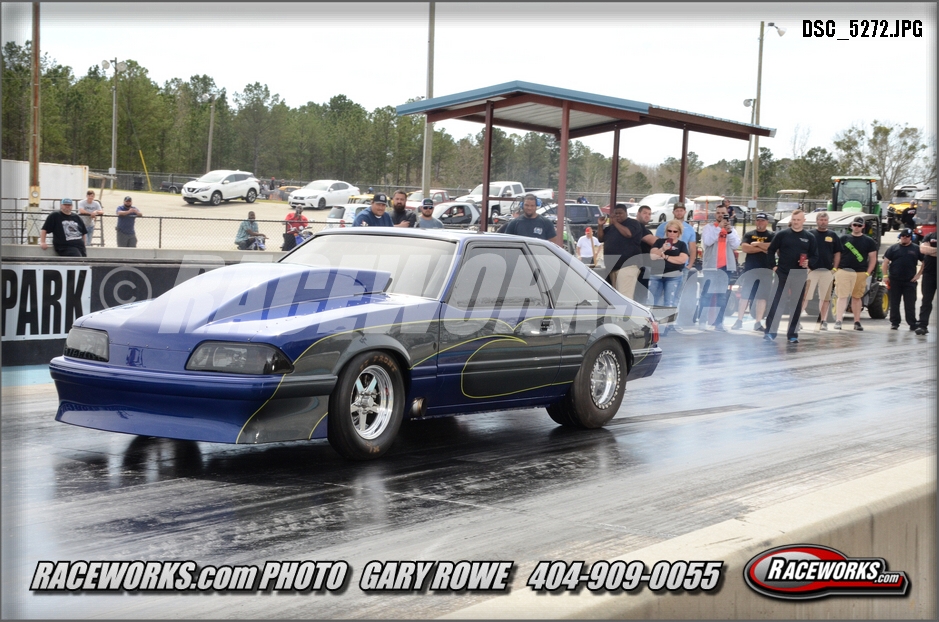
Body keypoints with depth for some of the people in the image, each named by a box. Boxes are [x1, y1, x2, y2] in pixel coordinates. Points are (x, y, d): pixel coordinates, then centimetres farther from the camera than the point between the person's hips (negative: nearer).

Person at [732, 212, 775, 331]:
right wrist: (762, 248, -10)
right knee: (745, 295, 1)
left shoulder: (772, 235, 7)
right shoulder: (749, 234, 9)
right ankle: (739, 320, 5)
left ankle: (758, 322, 6)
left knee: (762, 297, 1)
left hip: (766, 270, 0)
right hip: (749, 269, 1)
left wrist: (756, 244, -8)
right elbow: (744, 247, -7)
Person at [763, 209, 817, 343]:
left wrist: (808, 262, -10)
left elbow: (815, 256, 9)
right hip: (782, 274, -2)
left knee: (797, 304, 5)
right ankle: (770, 331, 0)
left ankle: (793, 334, 11)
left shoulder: (809, 237, 7)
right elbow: (771, 251, 6)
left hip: (800, 276, 2)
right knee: (777, 302, -4)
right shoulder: (782, 234, 2)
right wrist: (773, 266, -2)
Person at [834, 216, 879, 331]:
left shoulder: (869, 241, 7)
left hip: (860, 273, 1)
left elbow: (873, 259, 7)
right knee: (842, 296, -7)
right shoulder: (843, 239, 9)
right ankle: (838, 321, -11)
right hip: (843, 272, -1)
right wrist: (835, 269, 0)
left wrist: (867, 273, -2)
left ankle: (857, 322, 13)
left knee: (856, 297, 8)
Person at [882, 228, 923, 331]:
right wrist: (885, 276, -4)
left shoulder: (916, 249, 6)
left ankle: (912, 324, 2)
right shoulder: (893, 248, 6)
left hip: (910, 281, 0)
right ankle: (894, 323, 11)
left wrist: (918, 274, 0)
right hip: (895, 281, 1)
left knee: (910, 304, 0)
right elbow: (886, 262, 5)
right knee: (894, 303, 5)